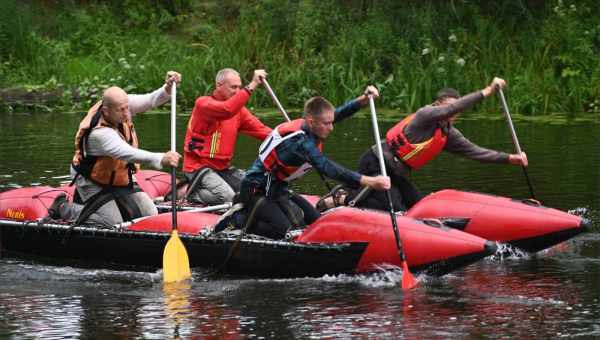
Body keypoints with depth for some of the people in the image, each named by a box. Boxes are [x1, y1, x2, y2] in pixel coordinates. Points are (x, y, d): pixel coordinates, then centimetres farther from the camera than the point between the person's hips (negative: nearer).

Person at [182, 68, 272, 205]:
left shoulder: (238, 109, 10)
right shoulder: (203, 103, -14)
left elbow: (260, 129, 3)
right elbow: (227, 110, -33)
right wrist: (252, 85, -36)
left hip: (223, 167, 8)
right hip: (199, 167, -8)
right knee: (228, 197, -27)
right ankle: (193, 193, 1)